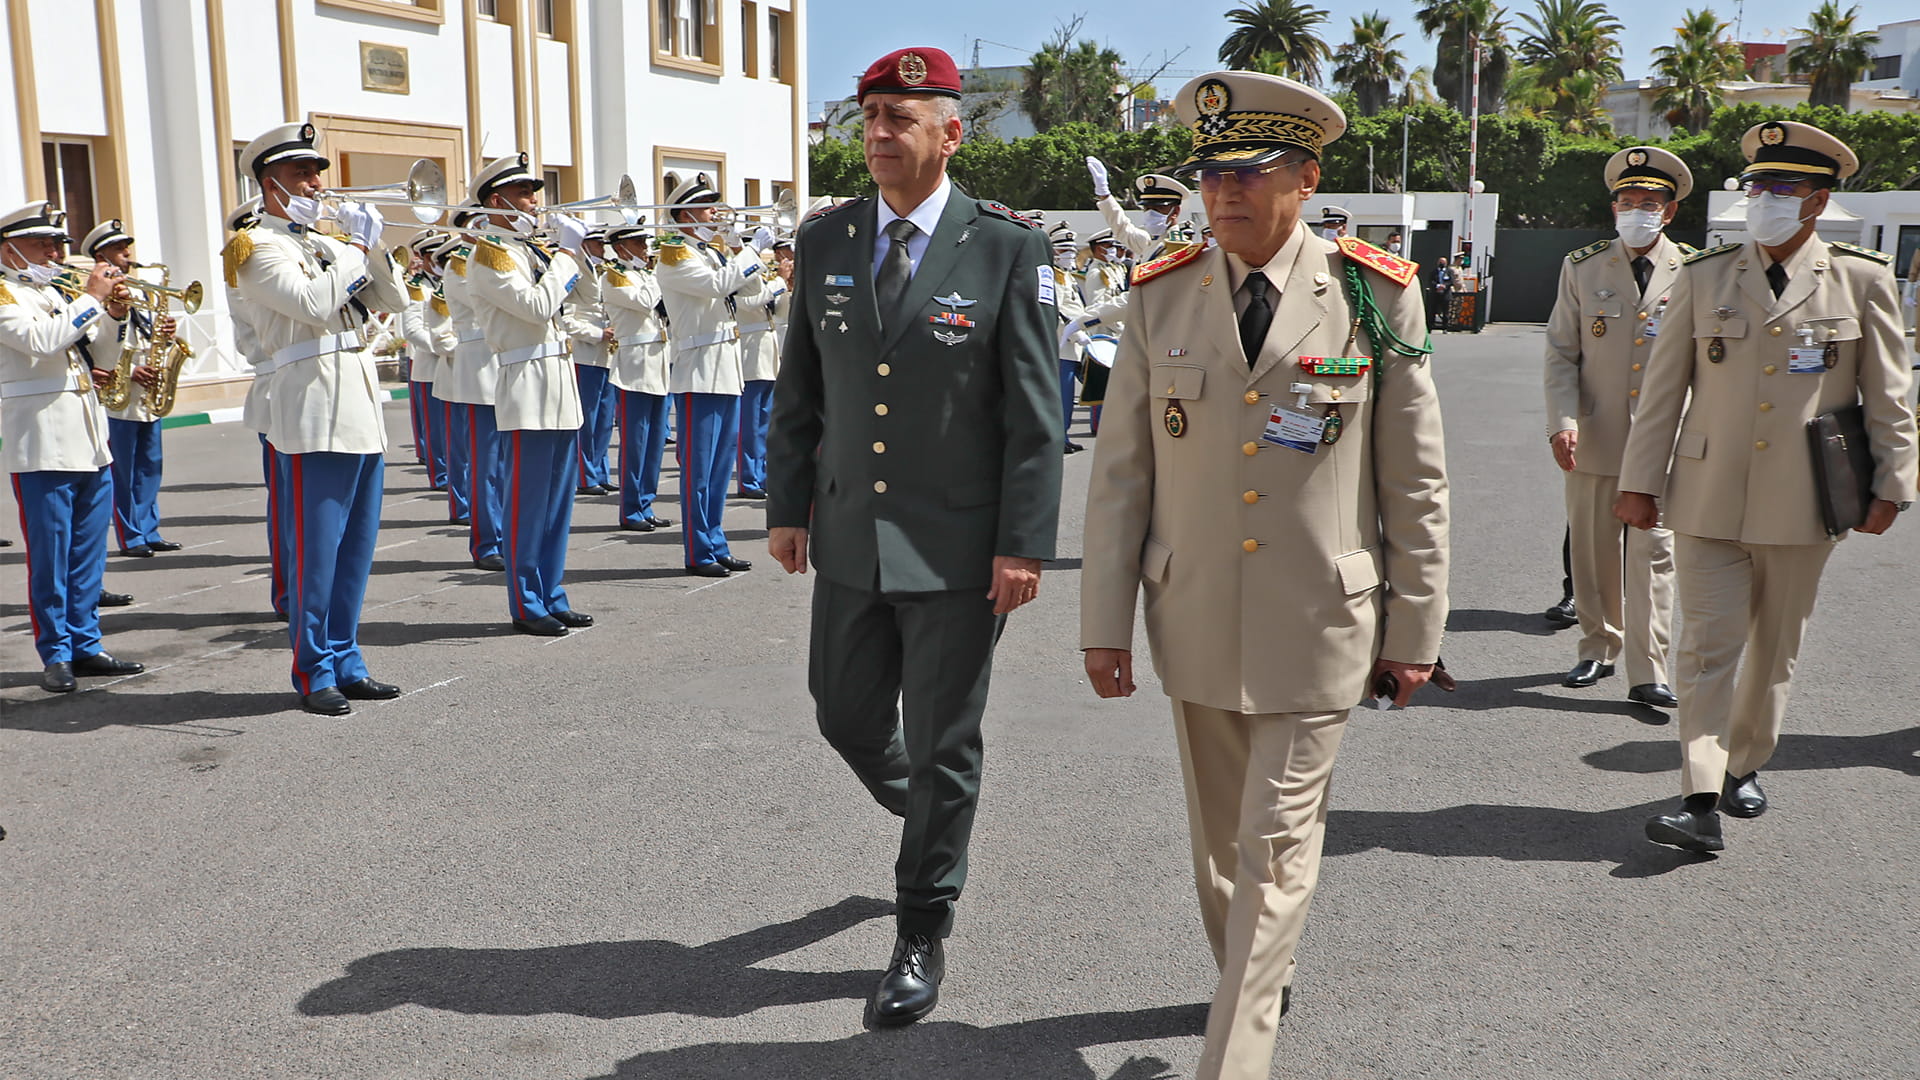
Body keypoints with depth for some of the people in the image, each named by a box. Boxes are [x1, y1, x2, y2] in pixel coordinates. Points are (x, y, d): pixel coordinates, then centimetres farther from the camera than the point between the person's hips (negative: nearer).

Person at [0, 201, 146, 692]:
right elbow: (40, 340, -20)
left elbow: (94, 354, 24)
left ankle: (86, 644, 18)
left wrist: (113, 316, 6)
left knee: (89, 554, 10)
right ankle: (55, 653, 6)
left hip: (91, 439, 7)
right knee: (49, 555, -1)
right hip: (42, 444, -7)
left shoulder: (62, 289, 20)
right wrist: (92, 298, -14)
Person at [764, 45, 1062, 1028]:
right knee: (846, 717, 16)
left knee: (941, 746, 5)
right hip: (849, 540, 5)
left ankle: (923, 936, 23)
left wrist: (1023, 543, -13)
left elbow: (1035, 411, -9)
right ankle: (931, 820, 47)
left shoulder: (1007, 247, -8)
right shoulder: (826, 242, 5)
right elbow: (798, 390, 10)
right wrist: (787, 506, 7)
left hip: (958, 549, -4)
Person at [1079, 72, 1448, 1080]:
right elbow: (1119, 474, 1)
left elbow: (1416, 482, -2)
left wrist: (1413, 631, -1)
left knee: (1274, 853, -1)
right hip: (1196, 624, 3)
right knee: (1220, 844, 18)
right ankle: (1260, 981, 44)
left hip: (1317, 627, -3)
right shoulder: (1161, 297, -1)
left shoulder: (1375, 295, -6)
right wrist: (1105, 622, -1)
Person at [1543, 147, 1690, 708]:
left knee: (1653, 553, -4)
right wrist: (1562, 421, -10)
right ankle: (1597, 649, 27)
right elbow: (1561, 352, 3)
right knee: (1593, 552, 10)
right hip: (1594, 438, 1)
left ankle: (1648, 673, 0)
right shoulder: (1582, 267, 5)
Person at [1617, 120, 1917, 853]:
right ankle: (1700, 802, -7)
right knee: (1708, 645, -6)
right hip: (1708, 499, 0)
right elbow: (1663, 389, 6)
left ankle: (1745, 766, 32)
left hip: (1802, 506, 0)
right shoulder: (1703, 277, 5)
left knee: (1776, 648, 12)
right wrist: (1639, 481, 4)